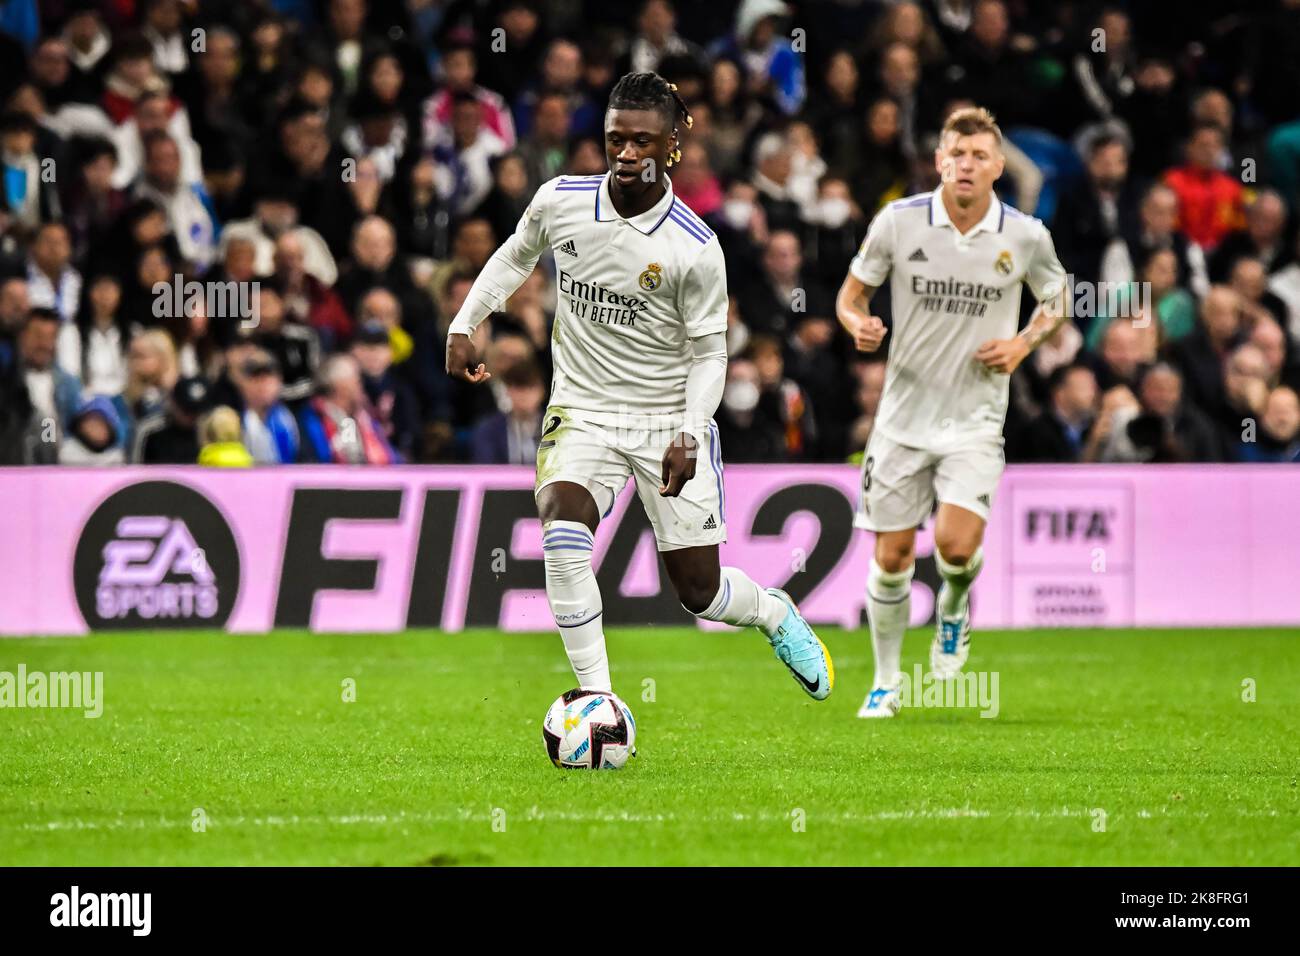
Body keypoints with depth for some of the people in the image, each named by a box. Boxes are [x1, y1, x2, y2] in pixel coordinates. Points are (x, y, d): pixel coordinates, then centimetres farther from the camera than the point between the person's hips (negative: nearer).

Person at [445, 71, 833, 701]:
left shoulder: (696, 249, -15)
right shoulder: (560, 202, -6)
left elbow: (708, 351, -6)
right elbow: (516, 255, 16)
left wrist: (688, 436, -19)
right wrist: (463, 326, 11)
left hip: (668, 422, -2)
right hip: (582, 413, 2)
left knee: (700, 592, 1)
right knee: (562, 523, -29)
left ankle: (777, 615, 38)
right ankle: (597, 696, -24)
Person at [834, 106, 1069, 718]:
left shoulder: (1025, 236, -5)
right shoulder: (898, 221, -6)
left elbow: (1056, 299, 14)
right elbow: (851, 294, 5)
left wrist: (1024, 343, -5)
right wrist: (859, 324, -17)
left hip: (975, 419, -1)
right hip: (904, 414, 1)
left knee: (957, 545, -19)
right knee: (892, 559, 2)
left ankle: (954, 603, 18)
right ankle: (887, 680, 22)